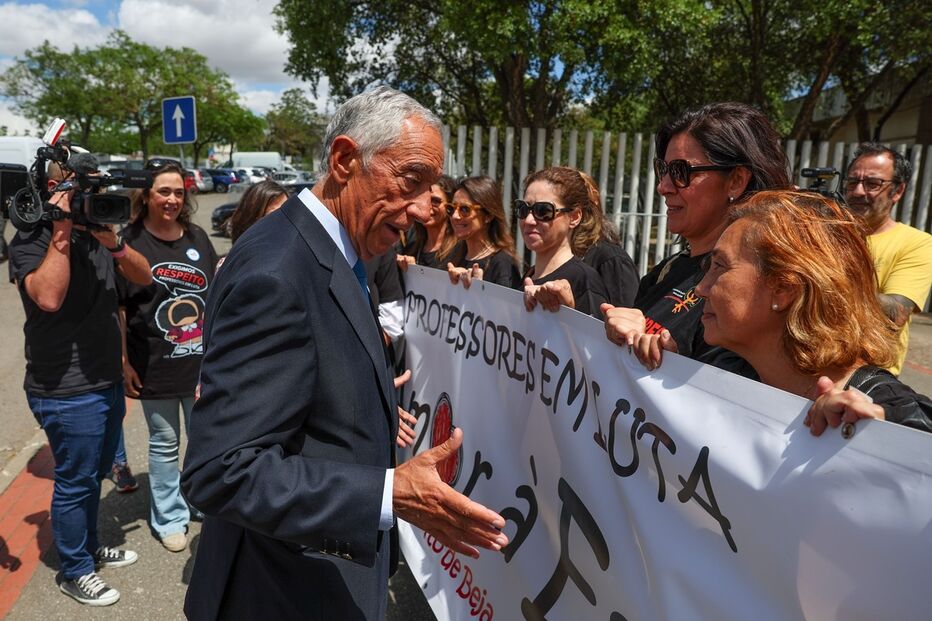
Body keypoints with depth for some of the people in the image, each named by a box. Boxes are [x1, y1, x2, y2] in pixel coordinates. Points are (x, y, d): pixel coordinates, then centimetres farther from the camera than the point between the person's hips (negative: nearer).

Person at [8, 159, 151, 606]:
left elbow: (144, 277, -1)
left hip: (108, 382, 7)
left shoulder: (96, 230, 7)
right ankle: (74, 571, 26)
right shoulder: (30, 240, -11)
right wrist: (61, 232, -25)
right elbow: (48, 297, -28)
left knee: (95, 475, 22)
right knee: (75, 482, 7)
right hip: (67, 392, -7)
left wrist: (114, 244, -18)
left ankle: (89, 546, 41)